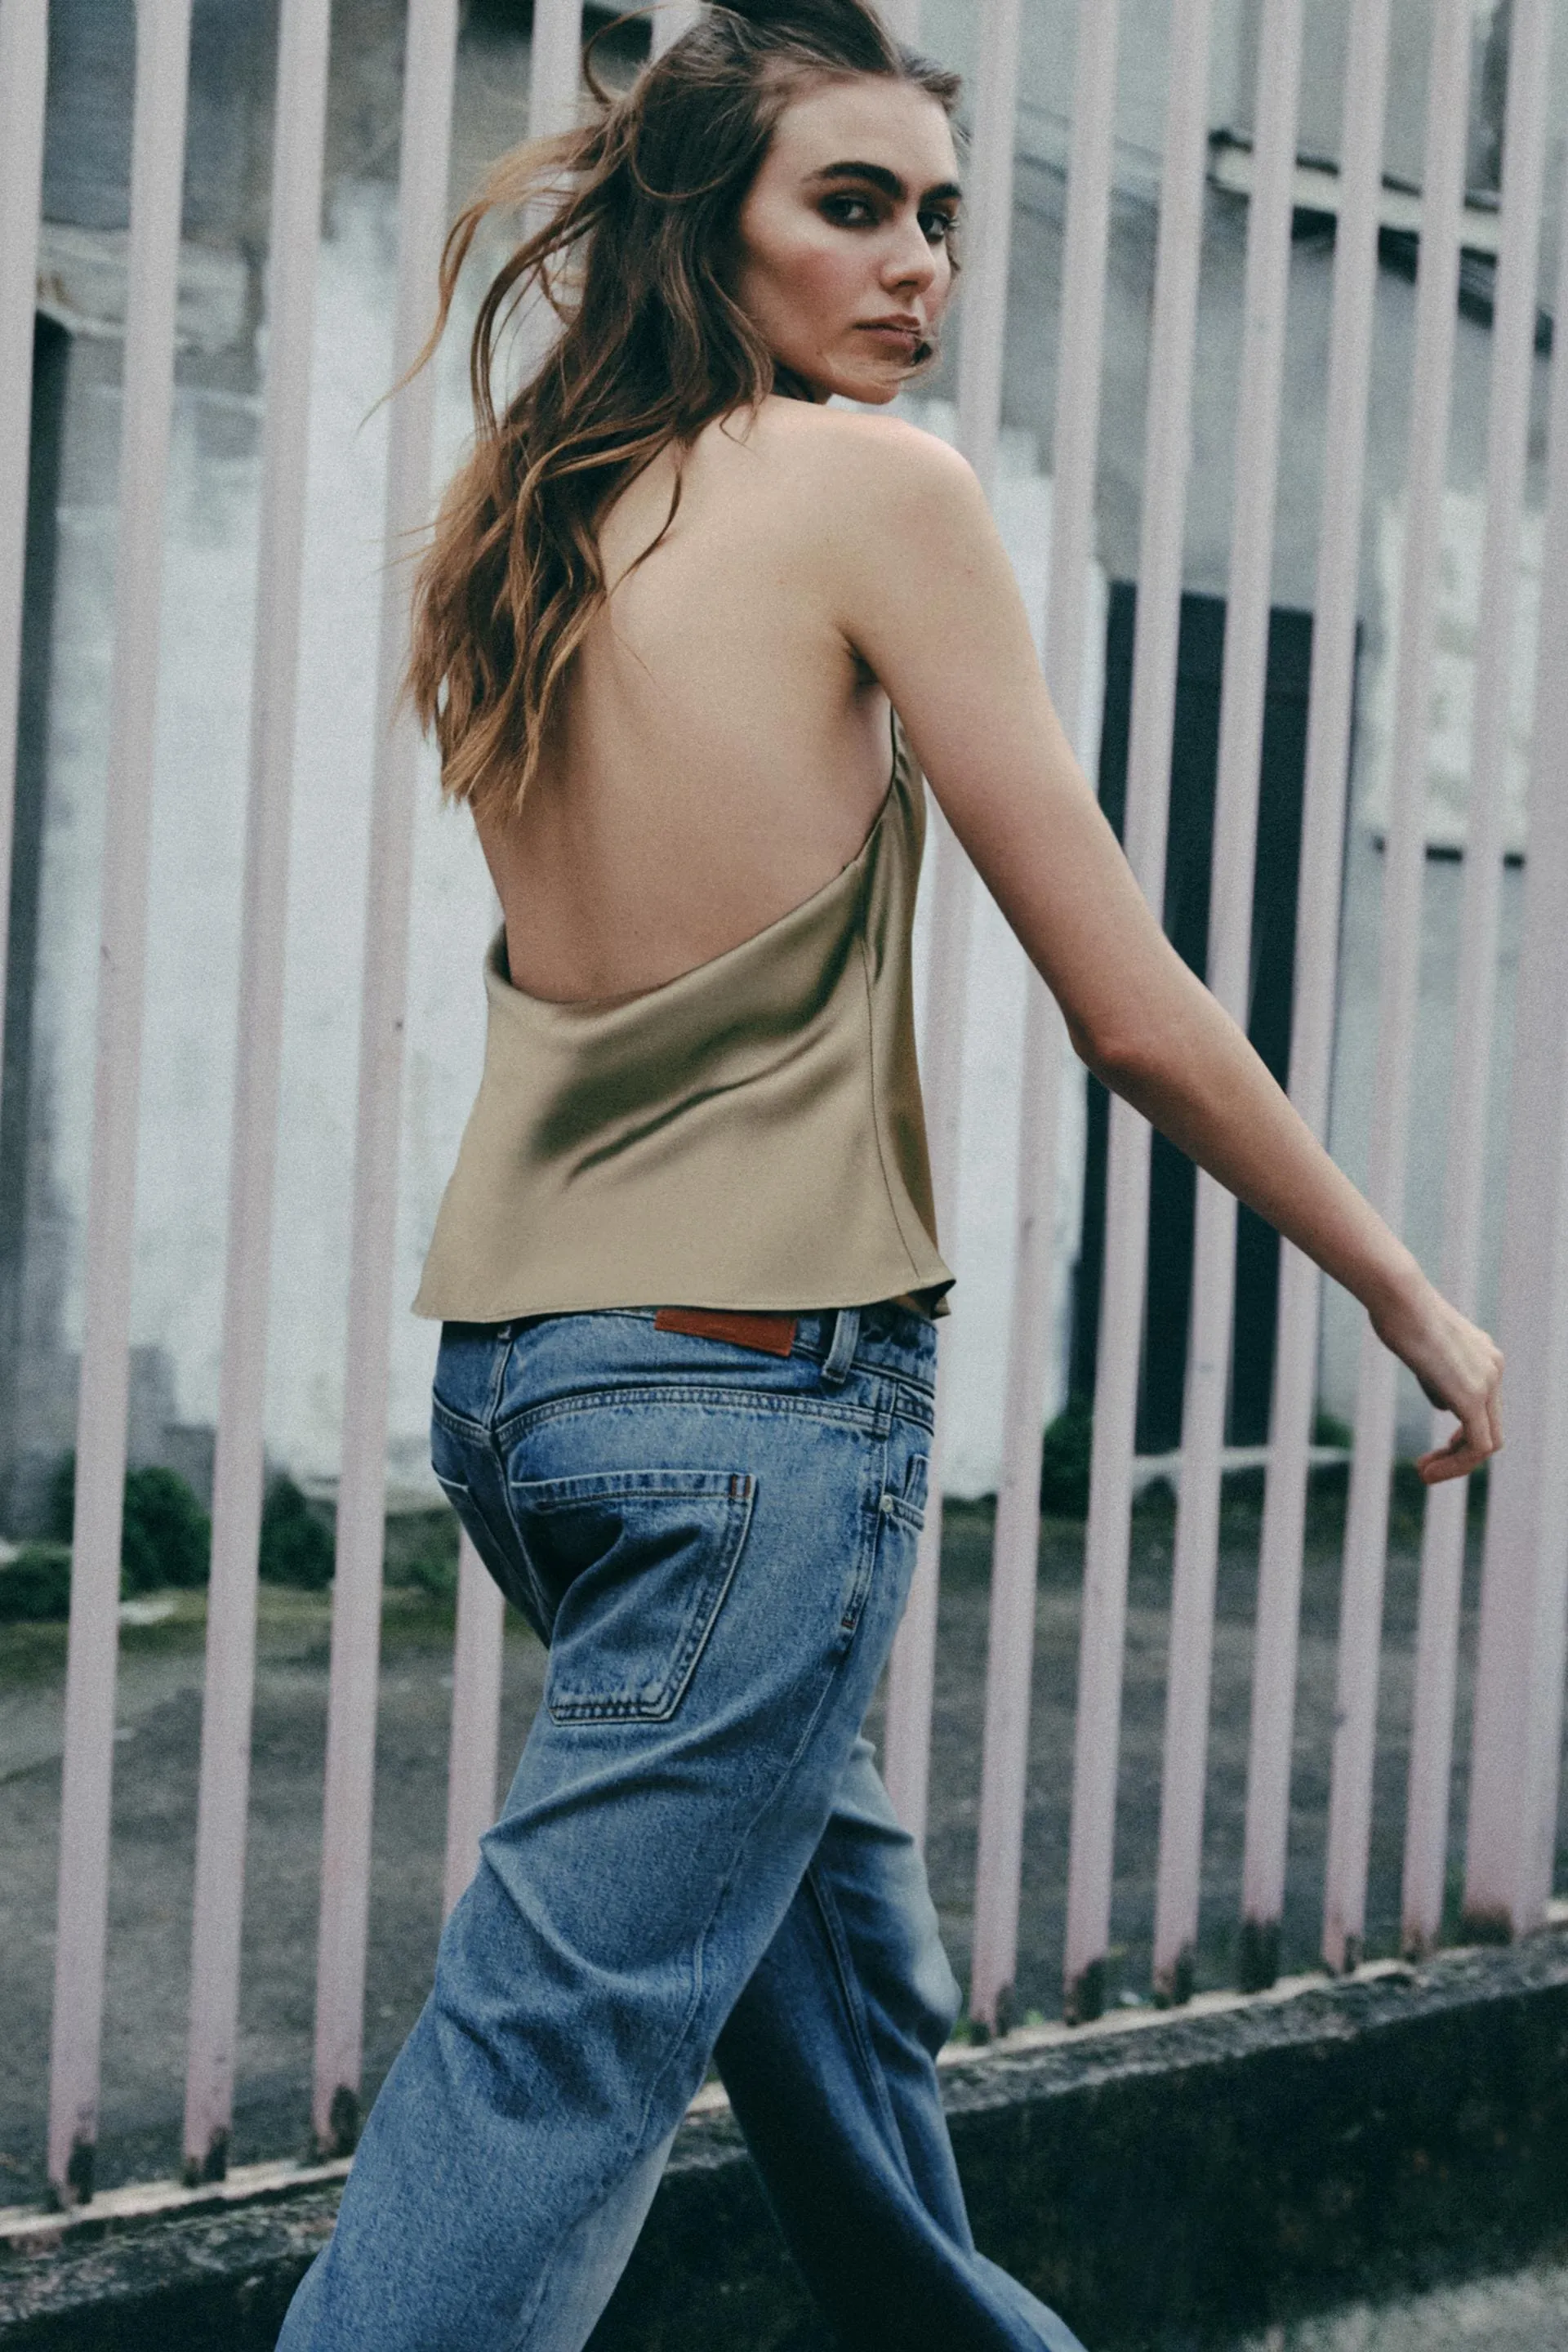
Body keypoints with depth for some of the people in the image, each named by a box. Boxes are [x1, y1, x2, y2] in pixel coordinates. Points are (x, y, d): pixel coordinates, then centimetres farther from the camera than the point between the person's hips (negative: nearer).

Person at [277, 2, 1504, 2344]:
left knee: (844, 1954, 24)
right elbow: (1135, 1017, -11)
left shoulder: (536, 526, 10)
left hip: (514, 1369, 8)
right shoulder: (875, 484, -10)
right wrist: (1410, 1295, 1)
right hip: (757, 1389, -8)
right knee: (552, 2075, -3)